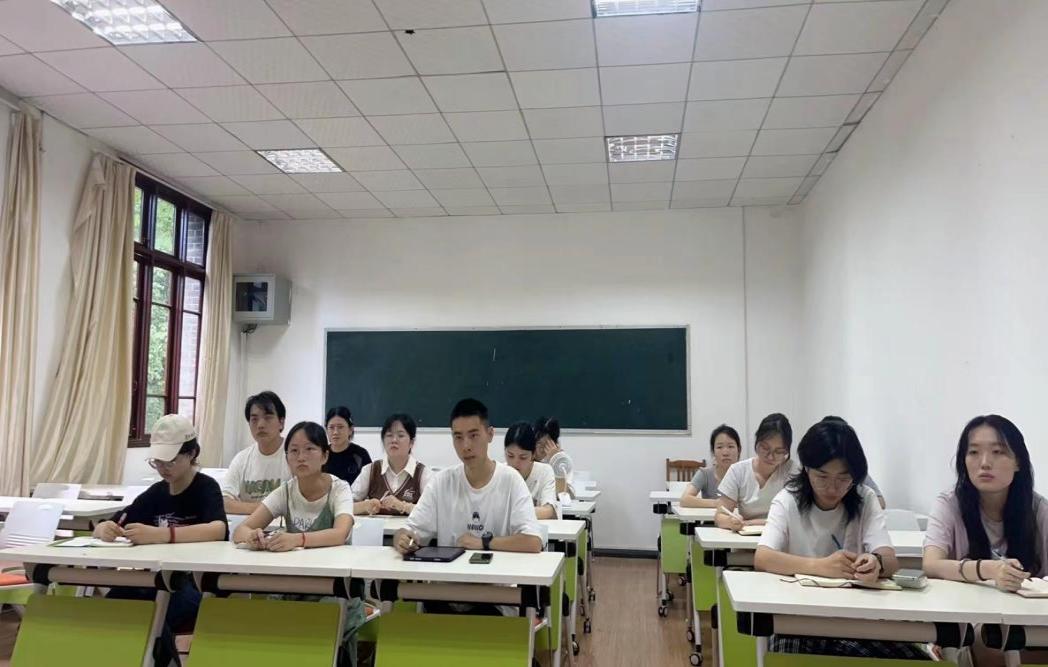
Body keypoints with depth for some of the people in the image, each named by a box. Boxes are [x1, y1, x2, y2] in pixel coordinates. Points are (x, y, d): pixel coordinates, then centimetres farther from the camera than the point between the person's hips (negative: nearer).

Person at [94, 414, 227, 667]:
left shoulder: (206, 487, -8)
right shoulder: (156, 492, 11)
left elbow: (218, 530, -29)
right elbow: (103, 527, 8)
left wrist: (161, 535, -43)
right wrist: (105, 529, -18)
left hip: (197, 583, -5)